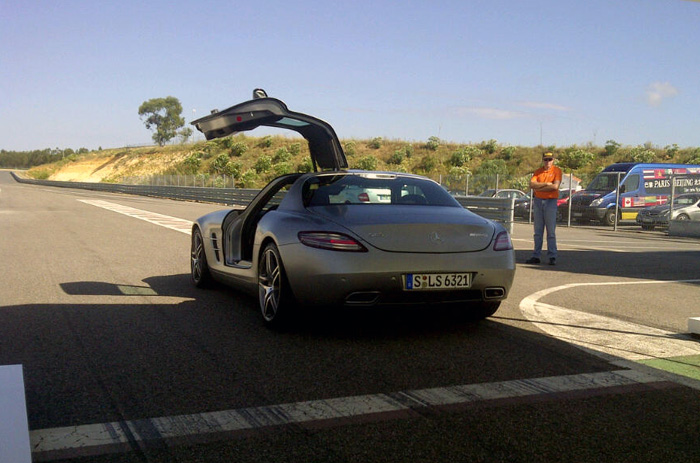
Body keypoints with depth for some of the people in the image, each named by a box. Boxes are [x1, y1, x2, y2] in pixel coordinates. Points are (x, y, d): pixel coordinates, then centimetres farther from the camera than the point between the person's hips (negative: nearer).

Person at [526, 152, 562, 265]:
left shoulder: (557, 171, 0)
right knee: (538, 231, 6)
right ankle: (536, 256, 10)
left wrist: (539, 187, -9)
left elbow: (555, 186, -14)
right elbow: (532, 184, -4)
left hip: (551, 202, -4)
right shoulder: (538, 172, 11)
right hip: (538, 201, 4)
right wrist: (546, 184, -12)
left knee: (551, 231, -4)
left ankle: (552, 257, -2)